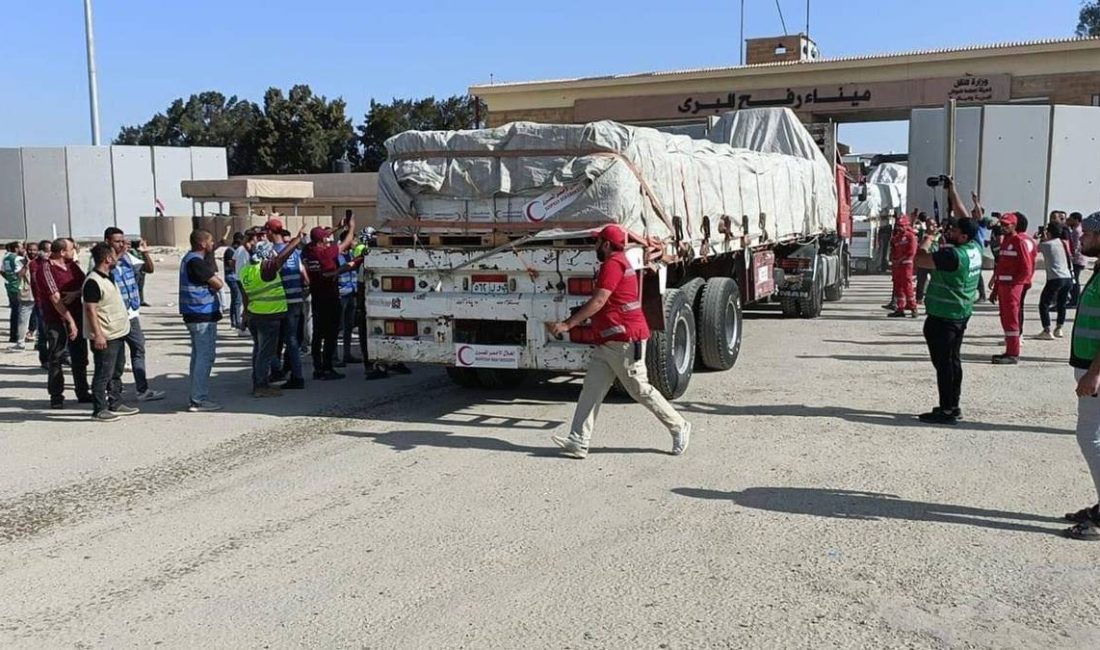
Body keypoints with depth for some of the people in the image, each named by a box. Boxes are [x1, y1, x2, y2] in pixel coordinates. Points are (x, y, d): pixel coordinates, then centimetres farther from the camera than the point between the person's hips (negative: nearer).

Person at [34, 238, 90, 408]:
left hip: (77, 316, 6)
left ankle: (83, 392, 19)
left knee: (80, 356, 10)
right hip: (56, 319, -6)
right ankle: (56, 396, 6)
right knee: (56, 357, 0)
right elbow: (55, 298, -17)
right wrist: (70, 321, -19)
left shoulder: (73, 265, 9)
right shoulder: (46, 268, -11)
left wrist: (75, 293, -16)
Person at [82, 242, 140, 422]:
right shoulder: (93, 282, -20)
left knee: (116, 372, 17)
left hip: (117, 334, 10)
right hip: (105, 337, -10)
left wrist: (121, 252, 21)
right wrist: (98, 335, -24)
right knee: (103, 374, -3)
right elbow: (90, 310, -22)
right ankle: (99, 410, 5)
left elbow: (114, 262, 35)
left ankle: (115, 404, 27)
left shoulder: (109, 276, 9)